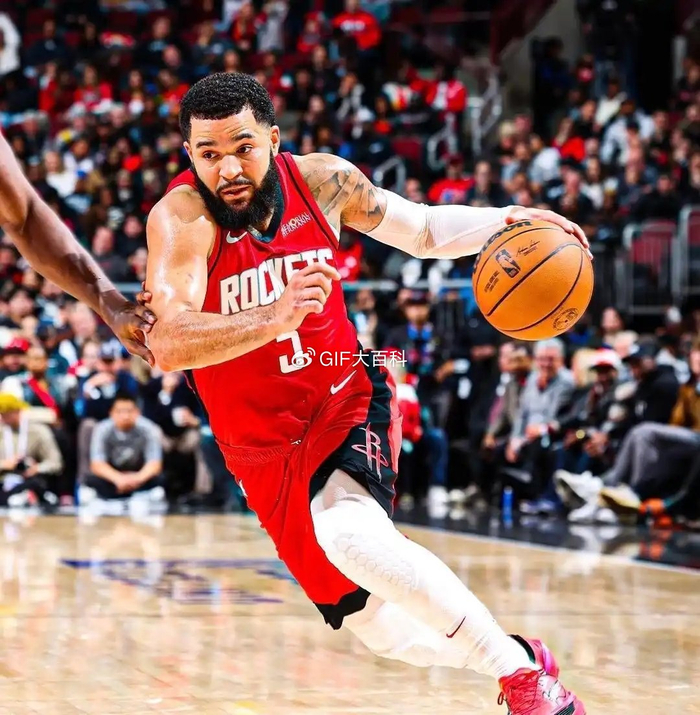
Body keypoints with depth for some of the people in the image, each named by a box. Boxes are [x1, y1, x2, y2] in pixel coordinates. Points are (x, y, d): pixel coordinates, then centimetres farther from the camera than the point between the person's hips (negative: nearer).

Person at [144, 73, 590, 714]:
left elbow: (423, 229, 9)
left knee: (351, 534, -33)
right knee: (380, 629, 6)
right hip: (261, 450, 0)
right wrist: (273, 319, -53)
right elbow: (168, 344, -38)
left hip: (346, 402, 0)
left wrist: (504, 223, -10)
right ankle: (509, 661, 34)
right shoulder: (182, 218, -22)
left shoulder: (321, 181, -10)